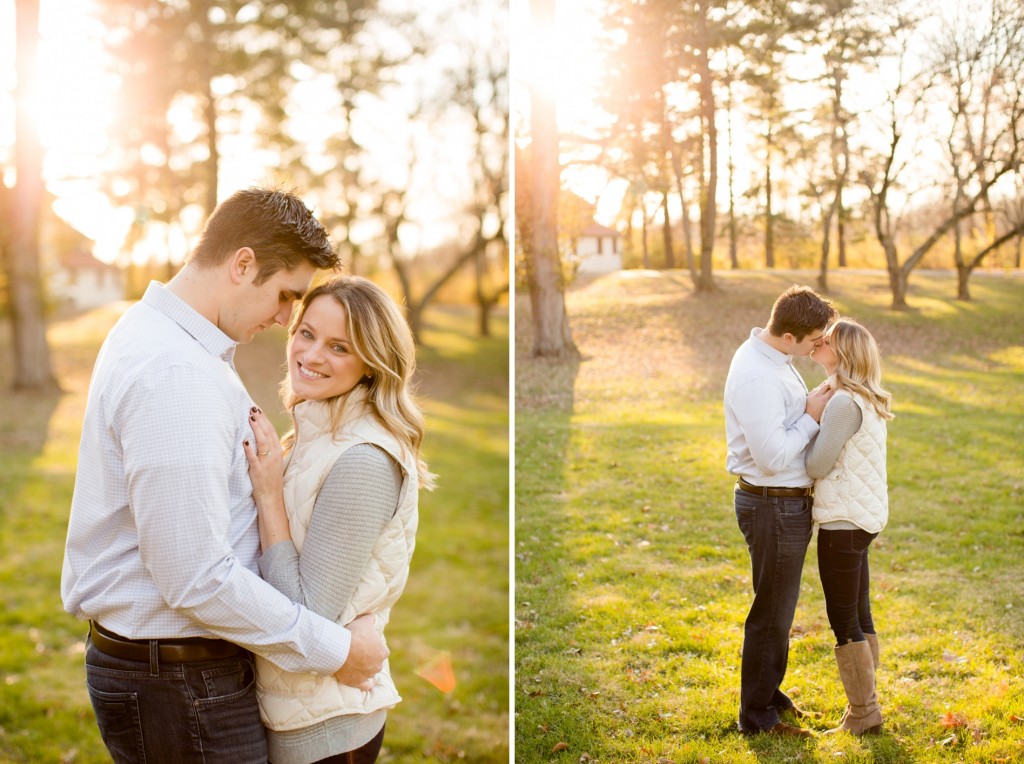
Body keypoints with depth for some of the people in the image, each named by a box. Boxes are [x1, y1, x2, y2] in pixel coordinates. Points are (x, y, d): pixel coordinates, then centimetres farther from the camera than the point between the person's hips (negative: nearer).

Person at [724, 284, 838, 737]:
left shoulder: (772, 359, 6)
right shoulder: (756, 376, -27)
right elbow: (773, 457, -28)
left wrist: (813, 405, 1)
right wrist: (813, 416, -17)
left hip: (787, 501, 10)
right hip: (773, 506, -10)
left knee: (779, 606, 23)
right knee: (772, 613, 3)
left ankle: (767, 692, 40)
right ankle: (758, 717, 17)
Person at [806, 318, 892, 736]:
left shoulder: (843, 403, -20)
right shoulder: (867, 400, 11)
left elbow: (816, 465, -17)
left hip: (843, 521, -10)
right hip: (863, 517, 10)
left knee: (843, 620, 1)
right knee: (859, 615, 17)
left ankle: (862, 713, 10)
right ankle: (865, 706, 26)